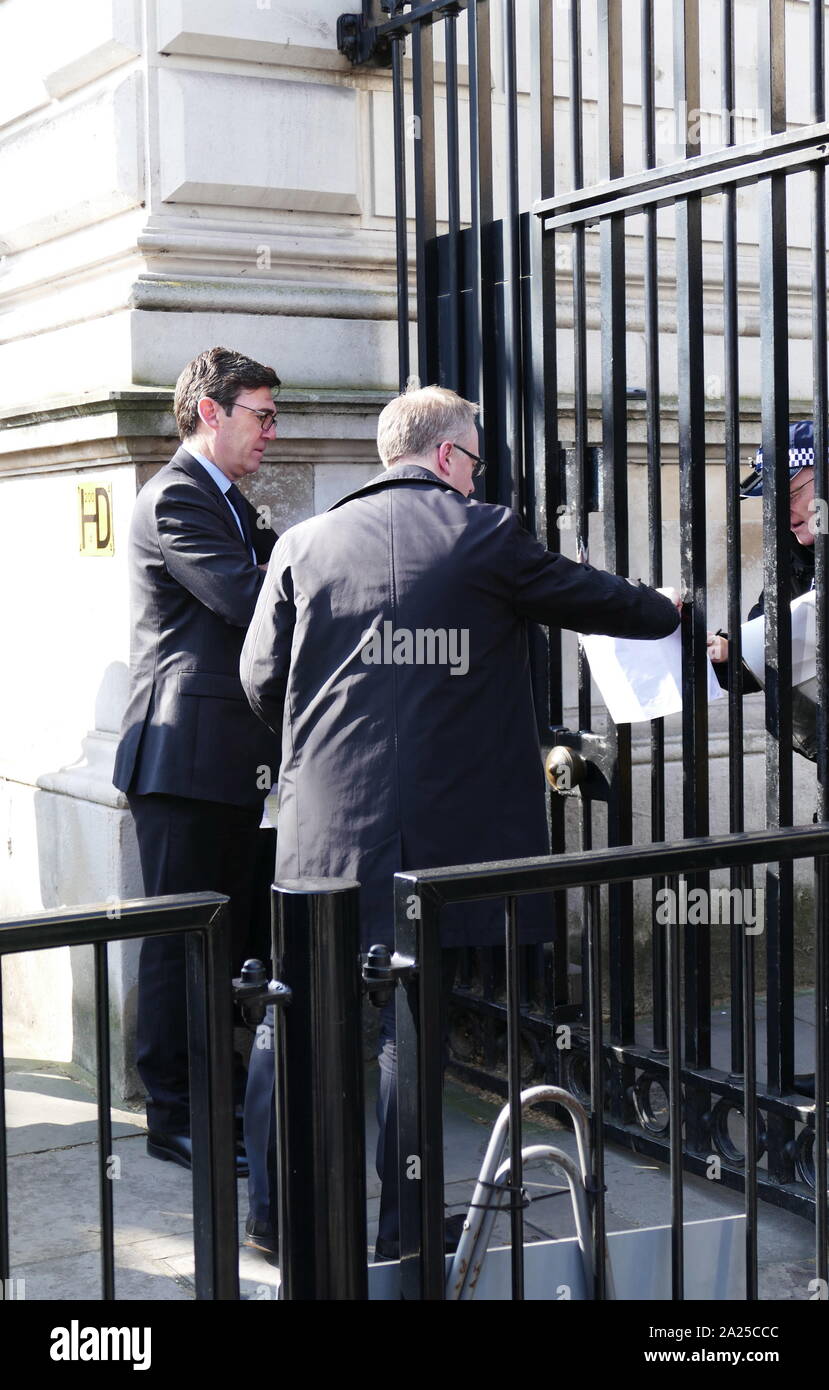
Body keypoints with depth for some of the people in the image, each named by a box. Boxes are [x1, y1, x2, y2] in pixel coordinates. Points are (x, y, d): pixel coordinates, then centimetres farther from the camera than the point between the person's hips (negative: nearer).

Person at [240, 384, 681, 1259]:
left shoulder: (304, 542, 5)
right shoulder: (483, 535, -2)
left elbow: (260, 679, 5)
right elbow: (589, 598, 9)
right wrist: (666, 610, 30)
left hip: (322, 822, 3)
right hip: (437, 823, -2)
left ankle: (271, 1205, 17)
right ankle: (401, 1222, 15)